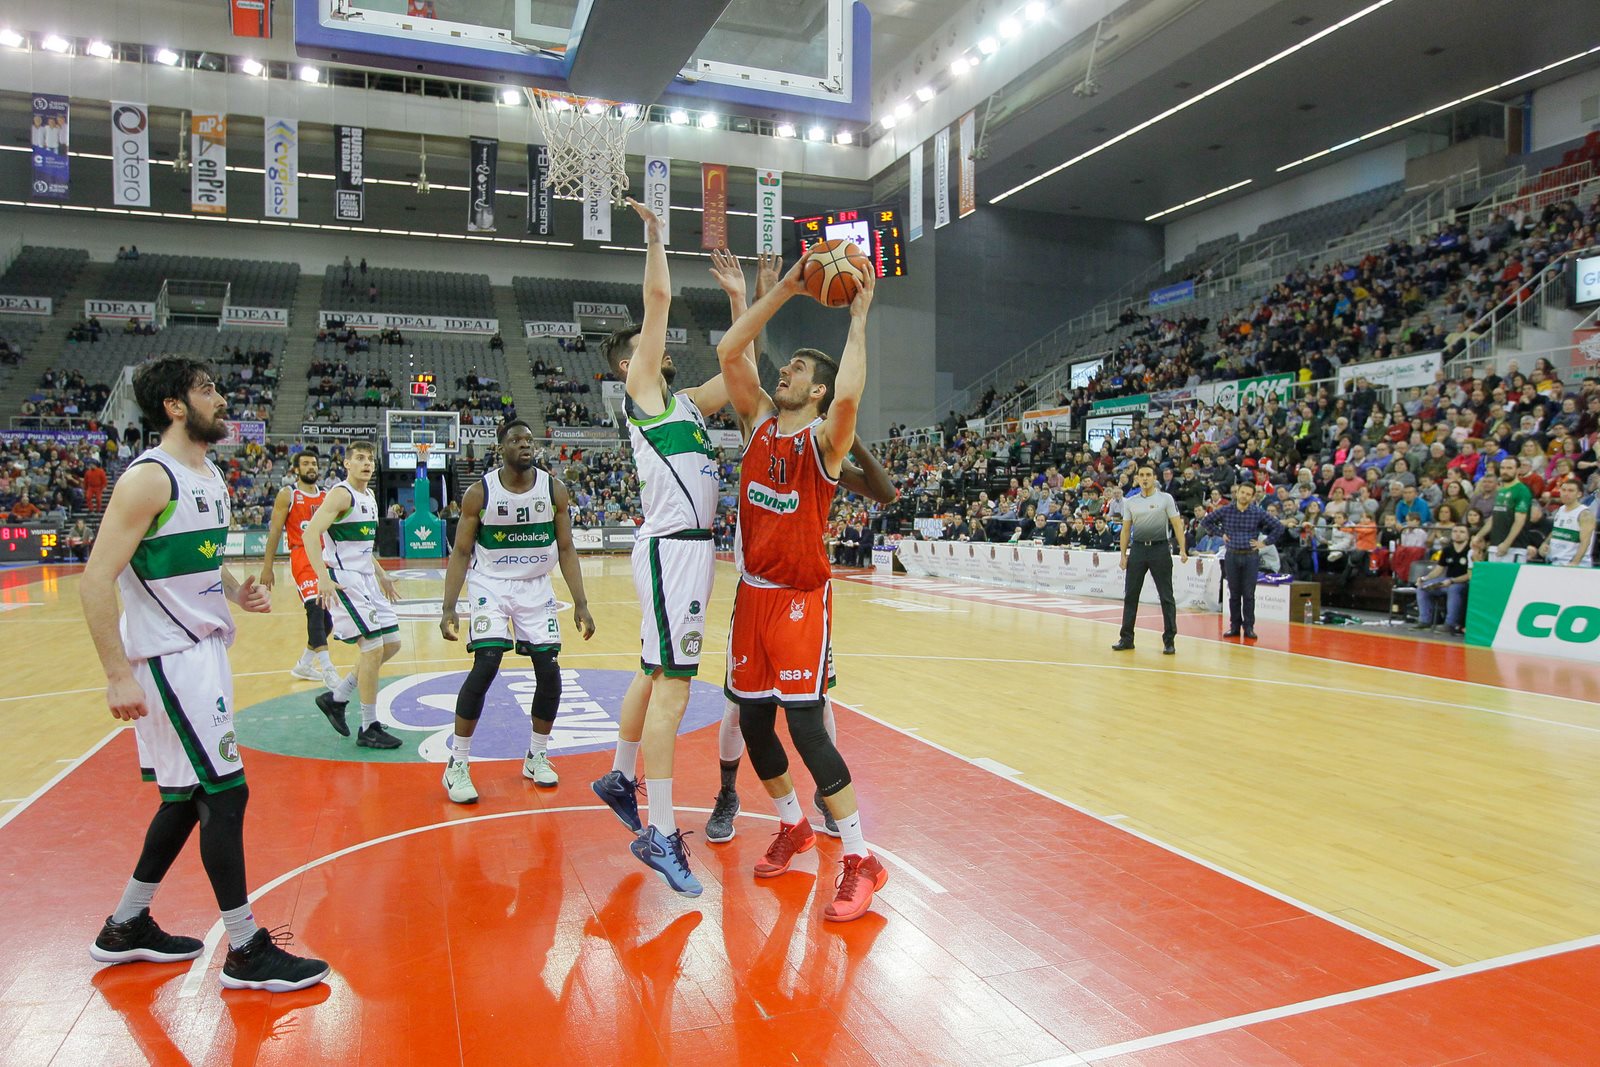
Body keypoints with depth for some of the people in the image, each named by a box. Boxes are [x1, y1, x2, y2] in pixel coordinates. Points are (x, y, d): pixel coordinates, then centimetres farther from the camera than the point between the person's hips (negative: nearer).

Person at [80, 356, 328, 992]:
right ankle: (246, 952, 5)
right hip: (169, 658, -10)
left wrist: (235, 591, 4)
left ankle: (126, 927, 34)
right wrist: (118, 674, -23)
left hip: (205, 649, 10)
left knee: (189, 794, 17)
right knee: (225, 792, -6)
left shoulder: (211, 477, 12)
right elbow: (96, 578, -20)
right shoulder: (149, 478, -17)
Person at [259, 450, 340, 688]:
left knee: (328, 617, 8)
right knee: (316, 610, -21)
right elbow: (274, 532, -3)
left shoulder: (326, 496, 14)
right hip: (302, 557, -6)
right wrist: (267, 568, -7)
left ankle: (303, 664, 26)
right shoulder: (287, 495, -1)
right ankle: (327, 670, -23)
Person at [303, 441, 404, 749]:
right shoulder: (341, 494, -13)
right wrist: (323, 577, -31)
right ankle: (369, 729, 0)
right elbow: (311, 533, -23)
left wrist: (380, 574, 26)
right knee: (373, 649, -10)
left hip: (367, 579, 9)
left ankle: (335, 698, 23)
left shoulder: (369, 496, 15)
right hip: (344, 581, -9)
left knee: (391, 645, 11)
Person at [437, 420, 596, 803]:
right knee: (486, 664, -17)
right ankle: (457, 765, -3)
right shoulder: (480, 493, -11)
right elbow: (460, 552, -7)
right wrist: (449, 608, -16)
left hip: (536, 587, 3)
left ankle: (536, 757, 18)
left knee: (549, 669, -2)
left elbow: (566, 549, -1)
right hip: (491, 585, -3)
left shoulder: (554, 490, -6)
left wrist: (580, 604, -7)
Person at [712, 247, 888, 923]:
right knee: (752, 722, 12)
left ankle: (860, 860, 4)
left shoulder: (824, 440, -9)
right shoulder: (759, 422, 7)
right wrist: (783, 291, -2)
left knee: (806, 727, -10)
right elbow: (728, 352, -1)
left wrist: (859, 319, -21)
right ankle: (792, 826, 34)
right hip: (751, 593, 7)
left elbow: (849, 394, -32)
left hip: (800, 598, -6)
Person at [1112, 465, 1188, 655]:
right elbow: (1126, 529, 12)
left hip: (1160, 549, -3)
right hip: (1138, 549, 3)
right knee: (1130, 595, 3)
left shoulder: (1165, 498, 1)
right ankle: (1126, 638, 11)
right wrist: (1123, 555, 6)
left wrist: (1182, 549, -11)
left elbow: (1177, 524, -2)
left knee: (1166, 596, -1)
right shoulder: (1130, 502, 9)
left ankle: (1169, 640, 6)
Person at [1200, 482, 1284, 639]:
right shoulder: (1225, 511, 1)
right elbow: (1205, 521, 11)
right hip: (1232, 556, 1)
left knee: (1249, 594, 1)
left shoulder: (1258, 514, -2)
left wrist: (1264, 542, -2)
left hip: (1251, 557, -1)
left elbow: (1278, 527, 2)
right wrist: (1220, 533, 4)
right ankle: (1234, 626, 14)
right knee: (1234, 594, 7)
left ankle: (1249, 627, 9)